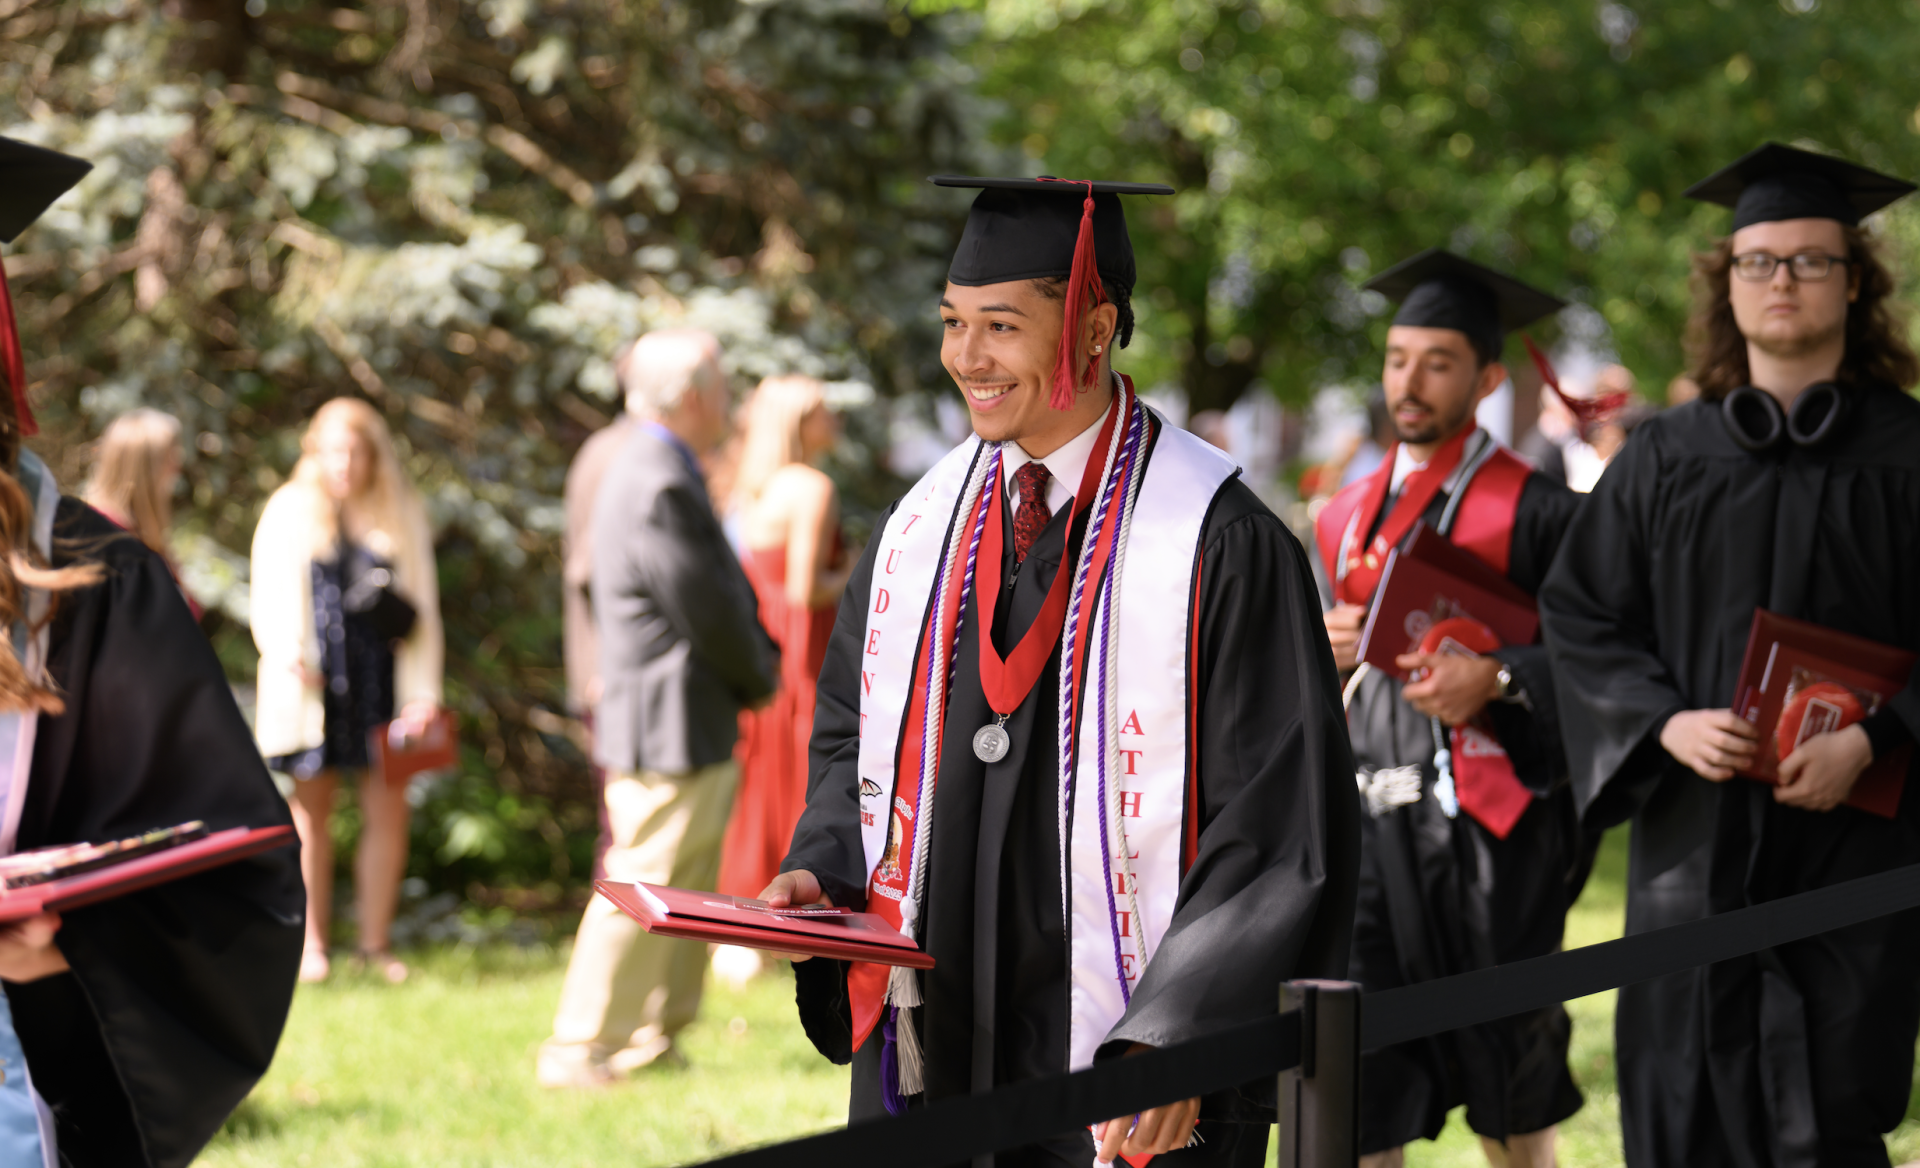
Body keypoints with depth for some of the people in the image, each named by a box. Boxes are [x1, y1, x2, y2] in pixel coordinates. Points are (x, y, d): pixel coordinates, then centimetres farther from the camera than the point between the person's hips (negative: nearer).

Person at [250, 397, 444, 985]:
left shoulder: (402, 514, 9)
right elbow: (269, 595, 4)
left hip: (382, 679, 1)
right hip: (312, 684, -1)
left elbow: (423, 606, 8)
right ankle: (312, 943, 12)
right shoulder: (289, 511, 6)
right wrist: (287, 652, -14)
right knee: (311, 813, 4)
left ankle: (376, 941, 7)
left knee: (388, 810, -3)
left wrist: (423, 690, 0)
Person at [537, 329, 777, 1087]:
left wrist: (753, 656, 5)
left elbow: (722, 592, 20)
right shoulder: (661, 491, -21)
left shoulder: (659, 475, 15)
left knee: (689, 893, 17)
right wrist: (759, 678, -2)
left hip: (690, 731, 11)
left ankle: (658, 1034, 25)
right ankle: (581, 1048, -2)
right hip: (672, 732, -11)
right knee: (643, 887, -7)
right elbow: (708, 611, -19)